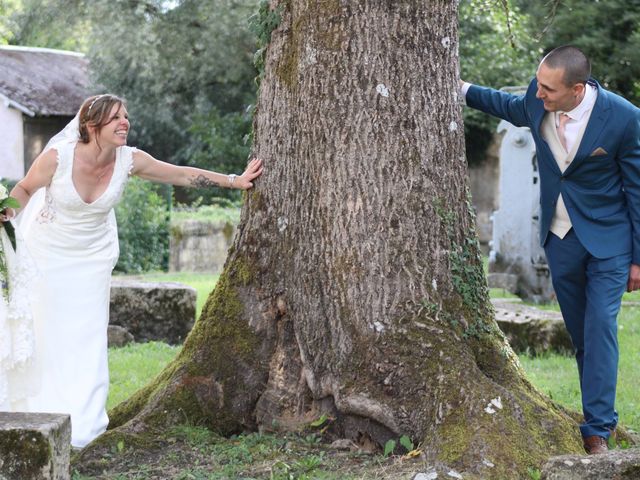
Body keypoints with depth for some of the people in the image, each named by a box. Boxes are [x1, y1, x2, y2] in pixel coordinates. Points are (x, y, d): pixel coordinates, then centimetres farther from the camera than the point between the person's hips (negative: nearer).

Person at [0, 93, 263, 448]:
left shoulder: (130, 161, -16)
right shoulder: (58, 156, -24)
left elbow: (185, 175, -4)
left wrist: (236, 181, -2)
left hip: (92, 257, 2)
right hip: (46, 254, -2)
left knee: (86, 336, -1)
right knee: (41, 333, 0)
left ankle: (82, 424, 7)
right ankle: (41, 418, 13)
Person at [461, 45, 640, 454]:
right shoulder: (537, 98, -10)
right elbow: (514, 108, 18)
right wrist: (464, 90, 11)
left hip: (607, 239, -5)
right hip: (560, 239, 5)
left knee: (600, 328, -12)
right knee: (581, 334, 12)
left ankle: (597, 428, -8)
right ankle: (602, 415, 25)